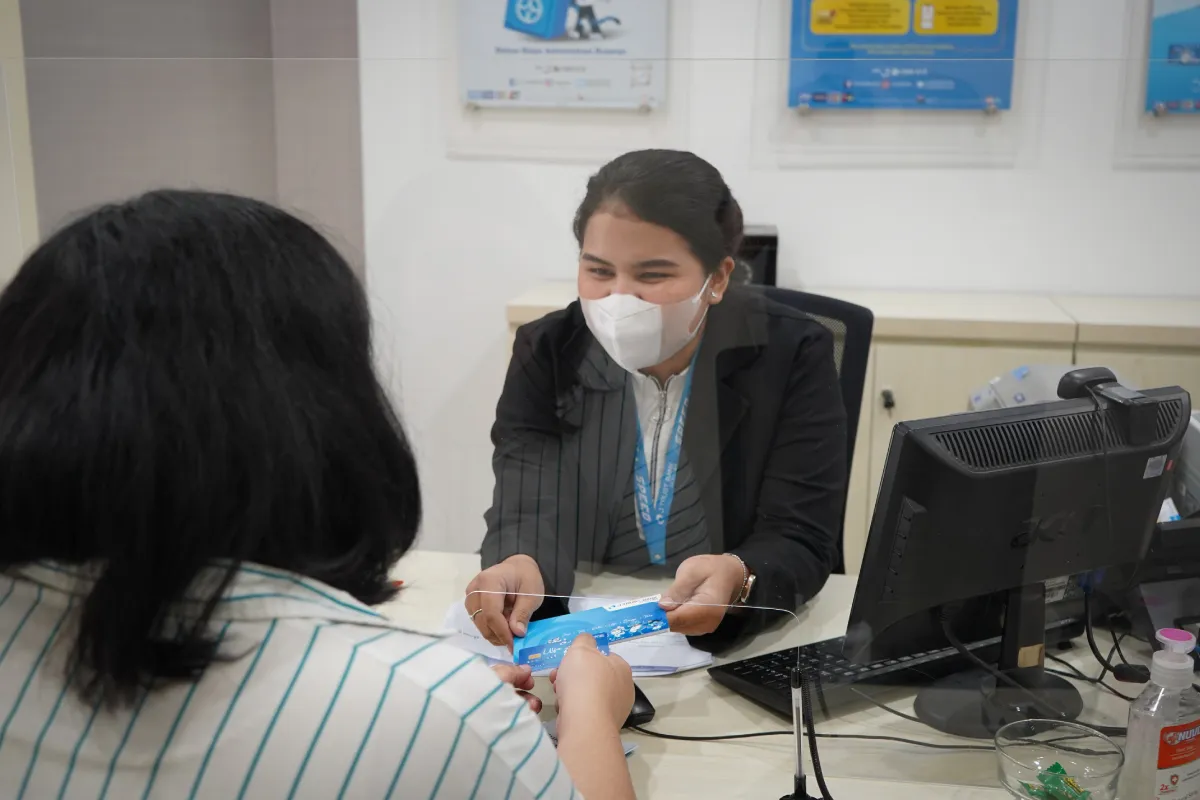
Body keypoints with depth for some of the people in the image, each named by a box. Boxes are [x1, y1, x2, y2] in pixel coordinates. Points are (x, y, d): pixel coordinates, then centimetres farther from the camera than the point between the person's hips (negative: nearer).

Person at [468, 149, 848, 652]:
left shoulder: (793, 359, -8)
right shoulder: (547, 353, -2)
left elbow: (800, 543, -14)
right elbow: (527, 516, -13)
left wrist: (735, 581, -37)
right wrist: (519, 570, -36)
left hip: (744, 648, -1)